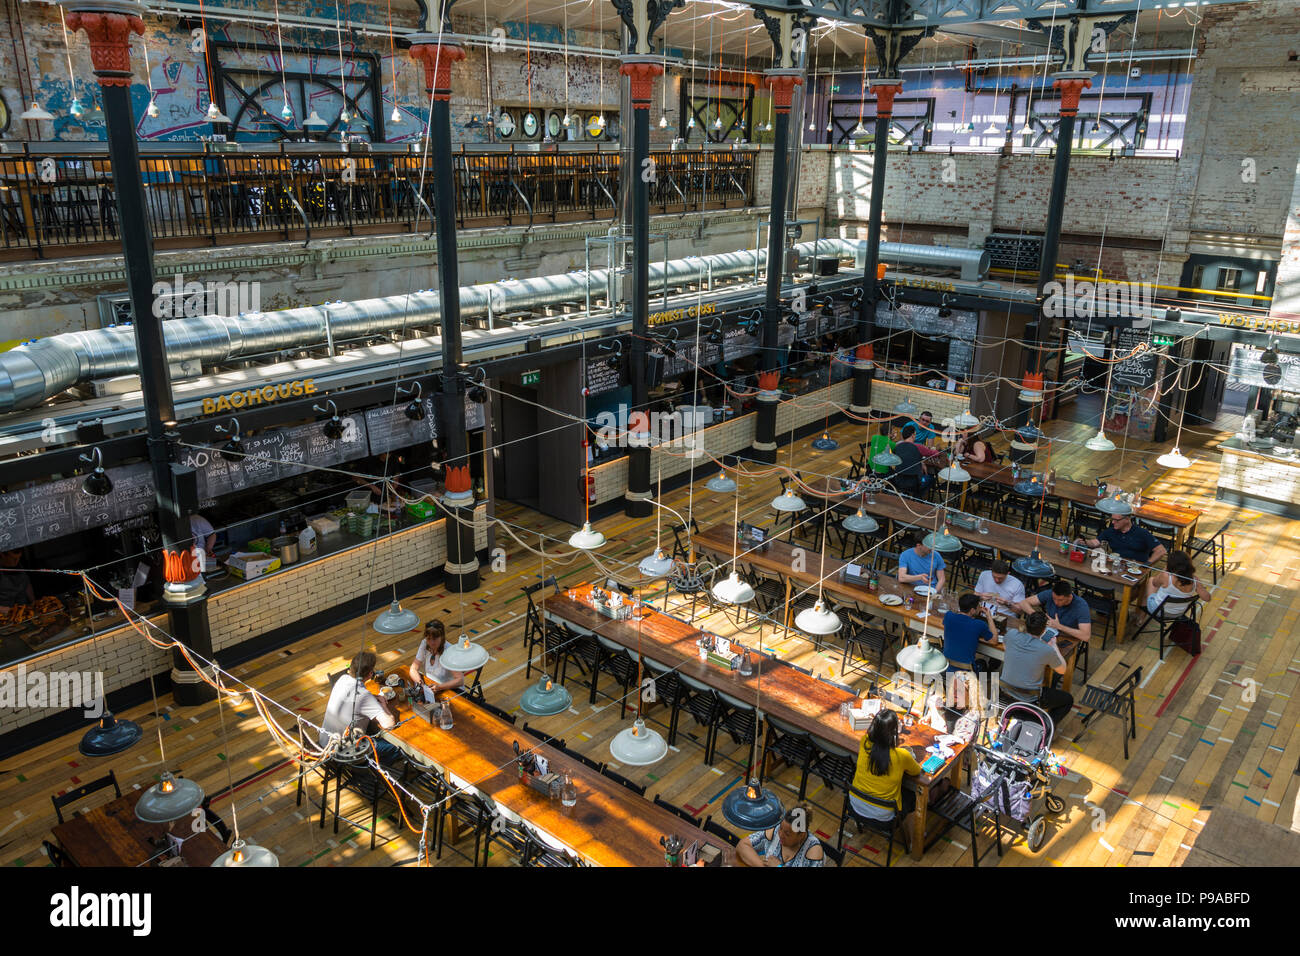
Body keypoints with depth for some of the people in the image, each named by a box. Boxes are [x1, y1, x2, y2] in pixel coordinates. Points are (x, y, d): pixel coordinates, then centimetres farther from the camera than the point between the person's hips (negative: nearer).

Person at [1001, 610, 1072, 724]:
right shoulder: (1047, 650, -21)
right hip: (1029, 699, -4)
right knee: (1068, 699, 20)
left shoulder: (1012, 635, -11)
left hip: (1006, 693, 4)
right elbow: (1062, 670, 1)